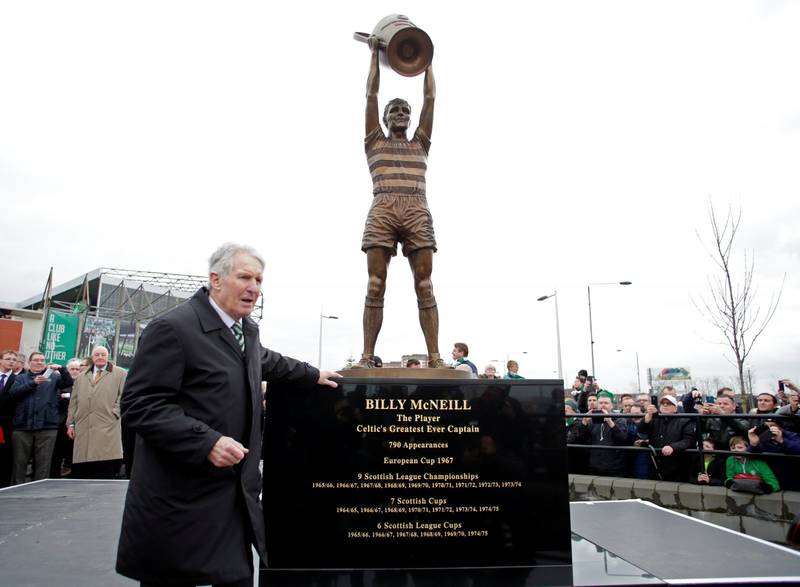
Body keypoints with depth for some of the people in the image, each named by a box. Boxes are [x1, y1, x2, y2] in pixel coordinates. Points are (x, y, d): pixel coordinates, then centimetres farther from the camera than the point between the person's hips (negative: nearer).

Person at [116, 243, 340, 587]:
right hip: (180, 500, -7)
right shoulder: (172, 328, -17)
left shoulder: (247, 328, 10)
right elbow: (140, 405, -20)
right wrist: (207, 442, -28)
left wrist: (313, 376, 35)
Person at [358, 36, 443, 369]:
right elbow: (371, 95, 21)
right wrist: (375, 55, 28)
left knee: (425, 286, -7)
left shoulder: (420, 144, 26)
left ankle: (434, 357, -8)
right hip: (382, 211, -1)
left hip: (417, 212, 1)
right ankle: (367, 356, -7)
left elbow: (430, 98, 26)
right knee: (375, 286, -8)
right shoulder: (375, 143, 22)